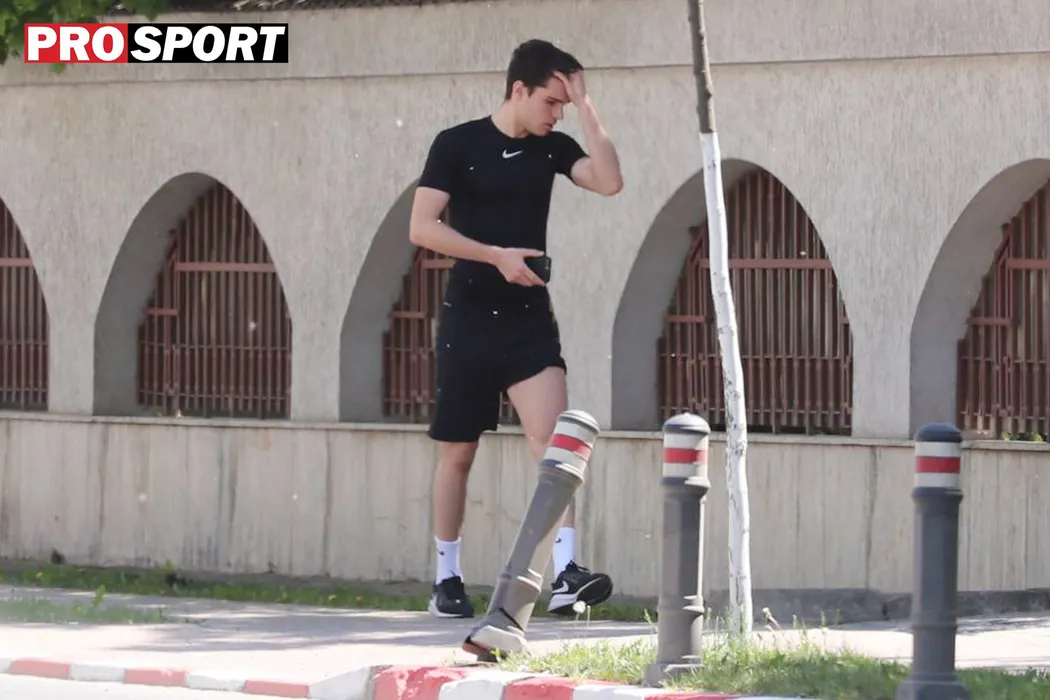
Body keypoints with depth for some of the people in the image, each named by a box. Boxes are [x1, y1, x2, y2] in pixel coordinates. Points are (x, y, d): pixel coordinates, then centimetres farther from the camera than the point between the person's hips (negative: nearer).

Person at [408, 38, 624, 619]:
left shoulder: (552, 147, 7)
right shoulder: (457, 145, -4)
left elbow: (609, 182, -10)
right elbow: (421, 228, -10)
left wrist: (584, 105, -8)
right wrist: (496, 256, -18)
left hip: (530, 317, 2)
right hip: (469, 317, -2)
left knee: (552, 437, -16)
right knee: (457, 453, 6)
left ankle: (566, 575, -25)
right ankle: (447, 580, 19)